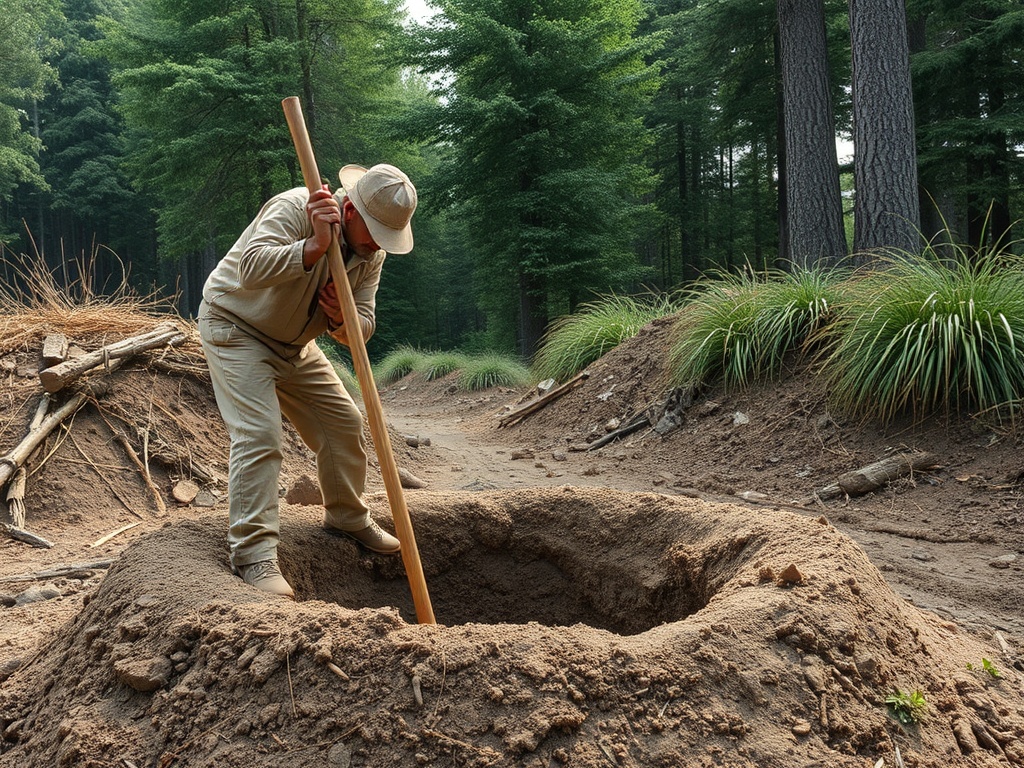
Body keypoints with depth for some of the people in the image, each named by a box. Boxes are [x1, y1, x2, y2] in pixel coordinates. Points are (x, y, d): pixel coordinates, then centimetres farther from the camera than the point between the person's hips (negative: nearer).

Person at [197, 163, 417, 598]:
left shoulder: (371, 252, -7)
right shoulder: (294, 209, -28)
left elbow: (363, 326, -9)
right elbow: (251, 269, -43)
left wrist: (340, 321, -31)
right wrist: (316, 245, -50)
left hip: (294, 345, 8)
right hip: (236, 328, -7)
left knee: (343, 424, 8)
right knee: (258, 434, -21)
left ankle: (348, 519, 28)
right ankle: (252, 553, -18)